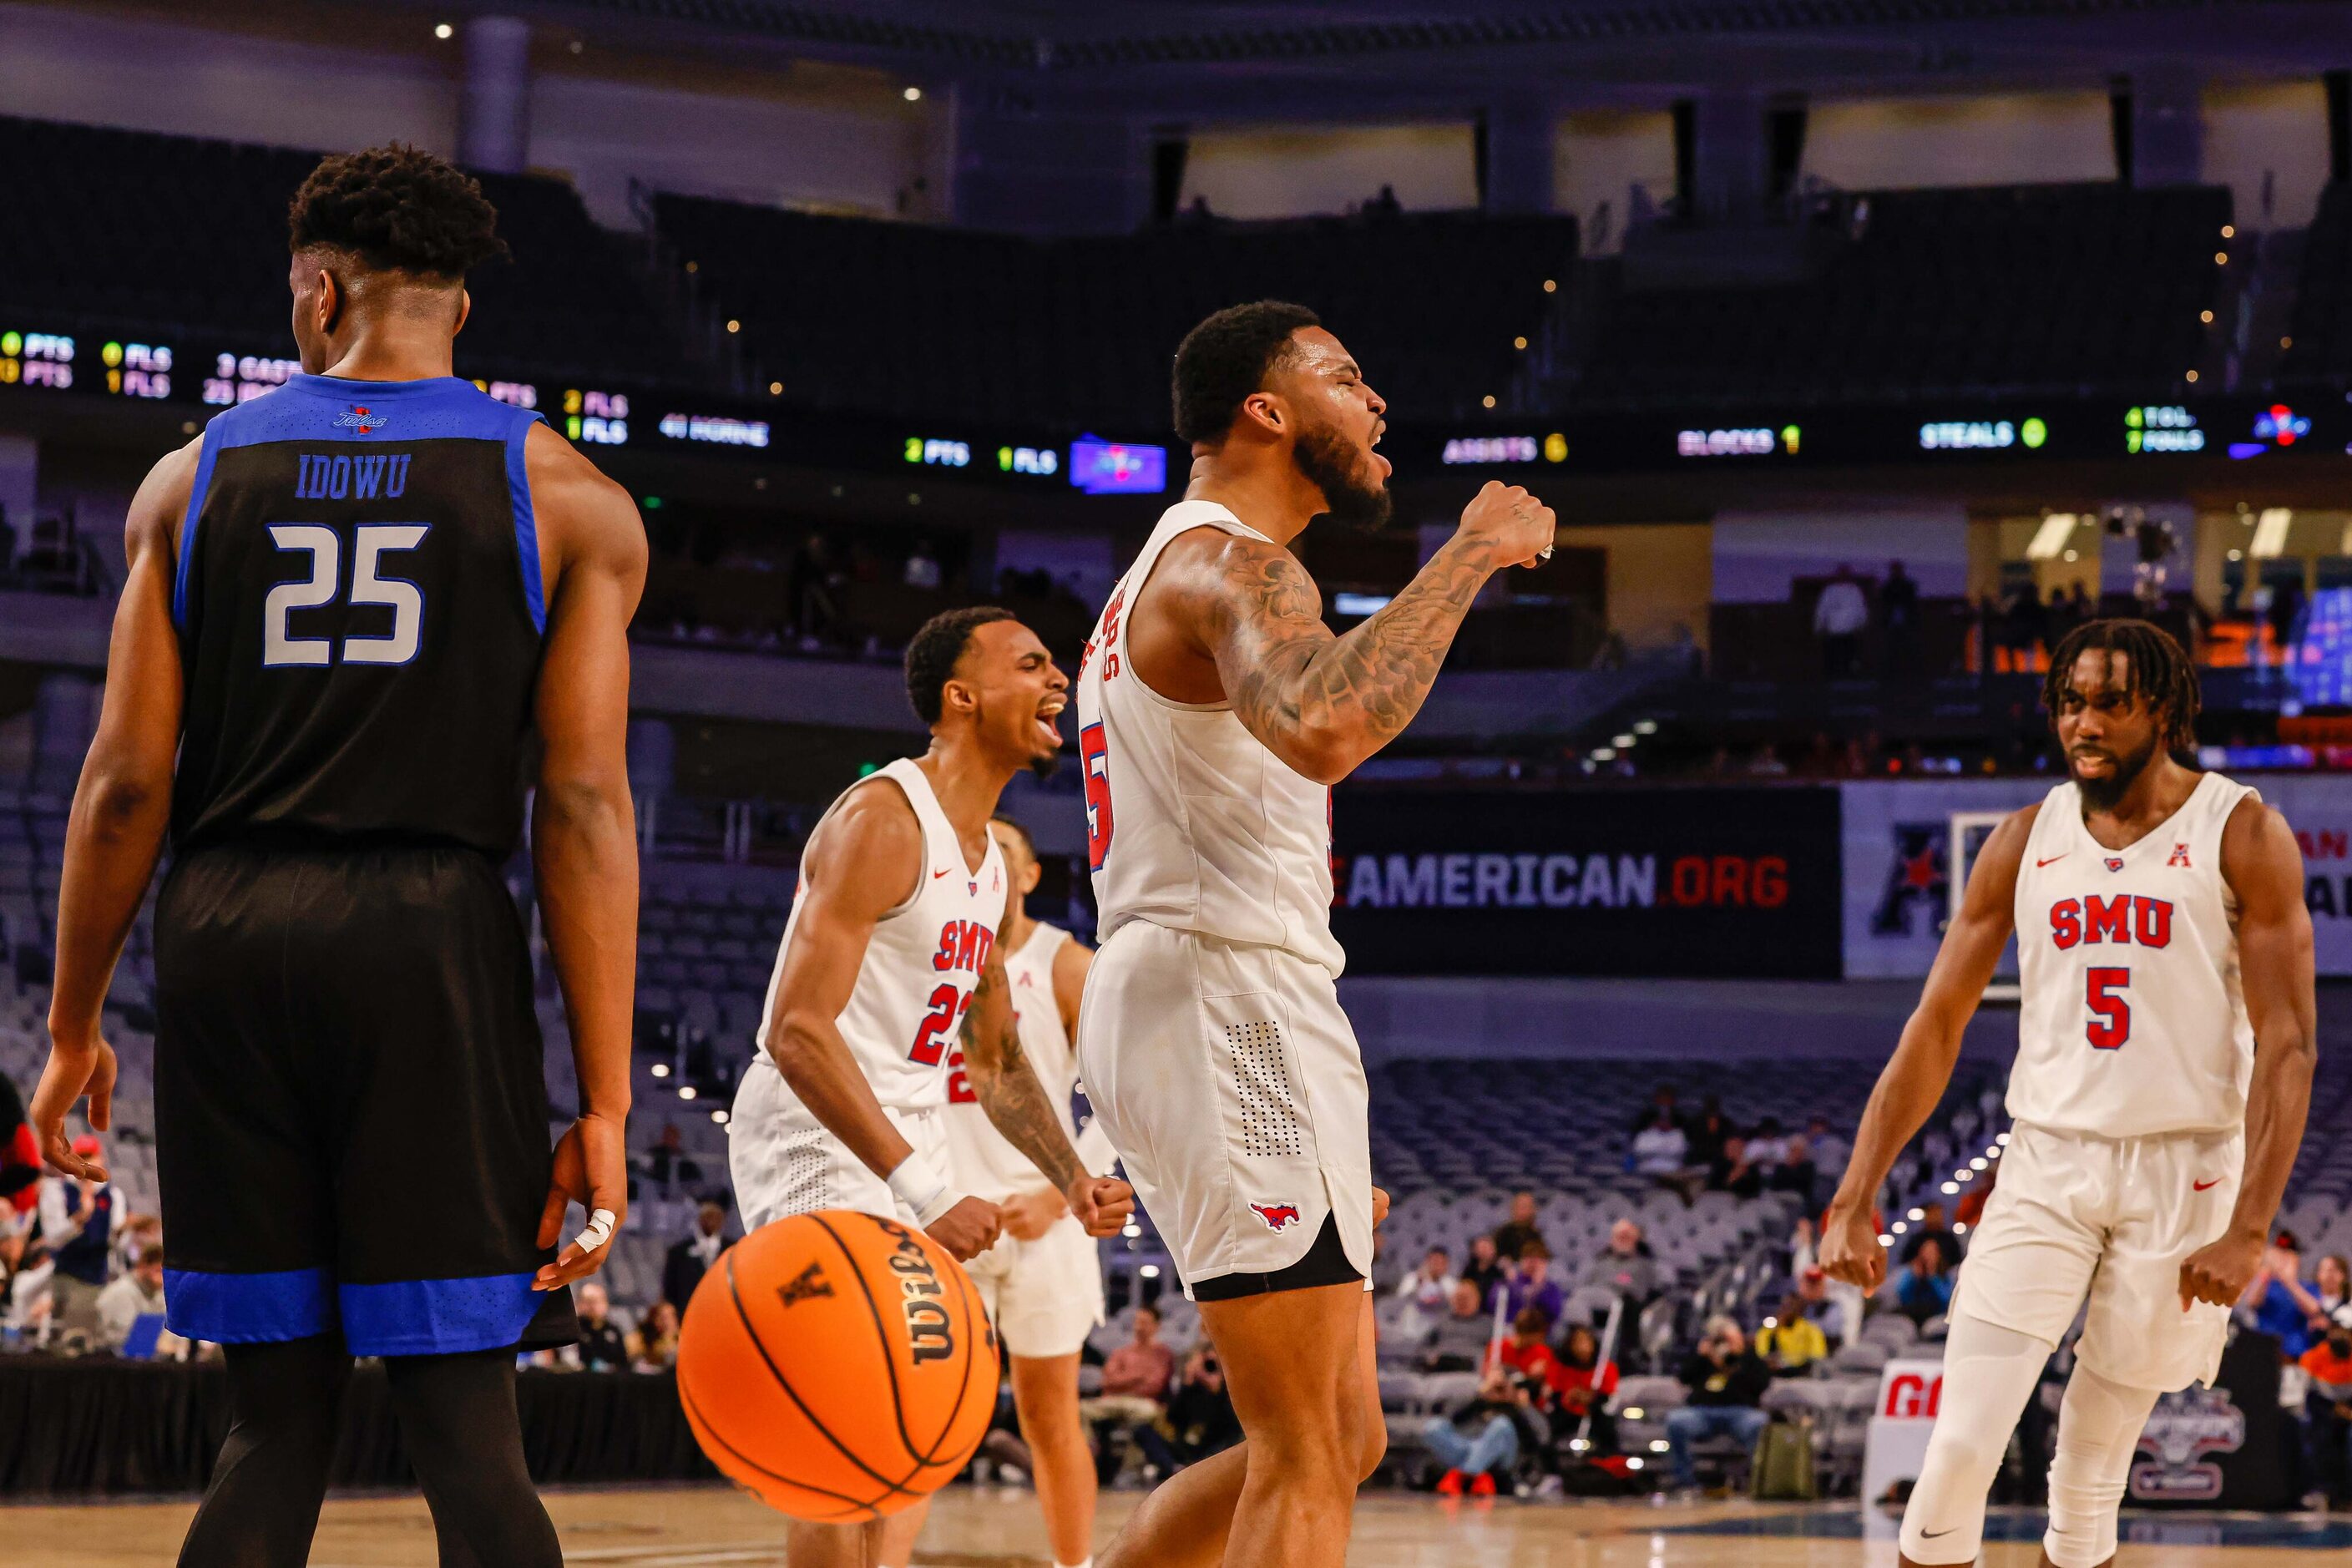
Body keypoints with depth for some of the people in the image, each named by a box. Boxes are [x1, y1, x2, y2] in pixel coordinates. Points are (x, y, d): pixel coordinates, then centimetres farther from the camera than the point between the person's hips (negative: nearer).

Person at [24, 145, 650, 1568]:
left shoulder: (197, 476, 11)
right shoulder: (566, 499, 5)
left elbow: (125, 784, 5)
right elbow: (585, 807, -4)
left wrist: (75, 1029, 14)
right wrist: (604, 1104, -5)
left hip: (227, 934, 2)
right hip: (435, 932, -2)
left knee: (277, 1422, 11)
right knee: (467, 1430, -1)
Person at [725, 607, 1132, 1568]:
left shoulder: (989, 861, 13)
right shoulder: (881, 820, -17)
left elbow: (995, 1059, 23)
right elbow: (797, 1030, -26)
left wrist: (1071, 1180, 7)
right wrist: (923, 1189, -33)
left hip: (906, 1154, 10)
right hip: (816, 1142, -10)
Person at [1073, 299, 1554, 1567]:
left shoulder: (1173, 576, 24)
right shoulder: (1227, 564, -10)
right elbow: (1323, 730, -34)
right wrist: (1468, 556, -21)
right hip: (1231, 999, -10)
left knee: (1342, 1440, 12)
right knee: (1309, 1461, -10)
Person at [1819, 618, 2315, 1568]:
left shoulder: (2240, 835, -6)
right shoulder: (2026, 841, 4)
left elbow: (2287, 1043, -9)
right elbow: (1936, 1027, 5)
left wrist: (2249, 1230, -17)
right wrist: (1853, 1202, -3)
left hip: (2182, 1168, -2)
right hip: (2045, 1161, 2)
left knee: (2097, 1459, 5)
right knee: (1960, 1447, -10)